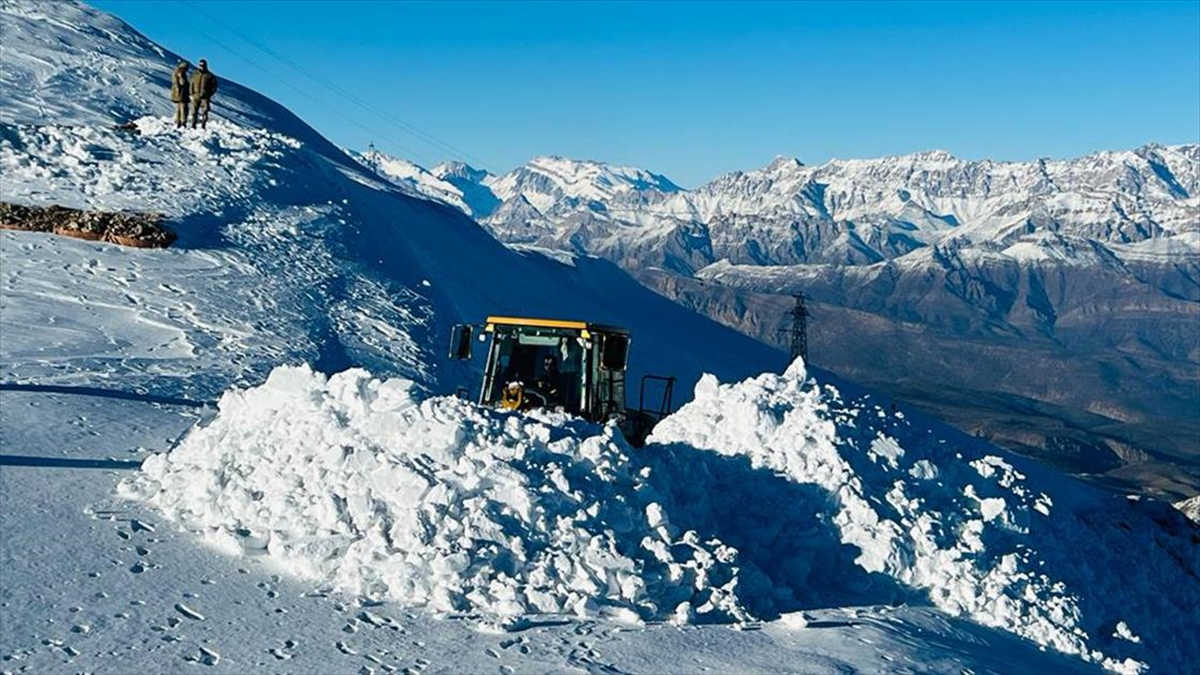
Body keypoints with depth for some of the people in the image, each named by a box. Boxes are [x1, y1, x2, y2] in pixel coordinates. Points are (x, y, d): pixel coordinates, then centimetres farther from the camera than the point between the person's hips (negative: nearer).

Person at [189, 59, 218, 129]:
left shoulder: (210, 75, 1)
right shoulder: (195, 74, 10)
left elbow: (214, 86, 3)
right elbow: (192, 84, 16)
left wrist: (209, 94, -6)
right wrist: (192, 93, 4)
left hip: (205, 97, -2)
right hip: (196, 96, 3)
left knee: (205, 112, -8)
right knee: (194, 111, -1)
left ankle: (203, 126, -3)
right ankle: (193, 126, 5)